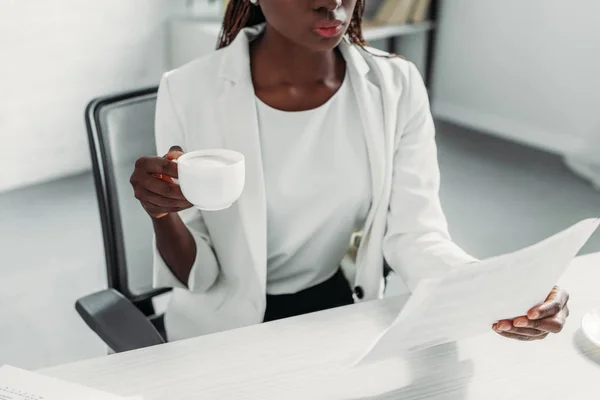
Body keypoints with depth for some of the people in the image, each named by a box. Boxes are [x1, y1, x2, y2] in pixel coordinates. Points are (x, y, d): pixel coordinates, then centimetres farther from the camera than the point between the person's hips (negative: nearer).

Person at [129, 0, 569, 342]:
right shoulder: (190, 93, -17)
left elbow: (415, 234, -13)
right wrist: (163, 215, -33)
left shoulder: (397, 87, -9)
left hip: (343, 317, 3)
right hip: (228, 331, -2)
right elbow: (196, 278, -13)